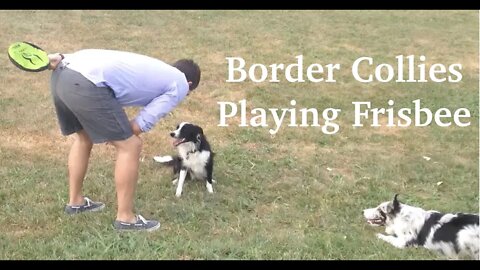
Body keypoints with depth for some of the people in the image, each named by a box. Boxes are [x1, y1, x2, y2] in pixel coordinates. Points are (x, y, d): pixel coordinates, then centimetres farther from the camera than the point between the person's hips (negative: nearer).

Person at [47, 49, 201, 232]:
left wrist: (60, 58, 12)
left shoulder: (154, 69, 34)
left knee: (84, 137, 30)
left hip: (62, 73, 9)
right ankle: (125, 217, 15)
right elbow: (141, 125, 6)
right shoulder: (180, 85, 14)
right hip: (86, 85, -9)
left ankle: (75, 201, 43)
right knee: (130, 146, 5)